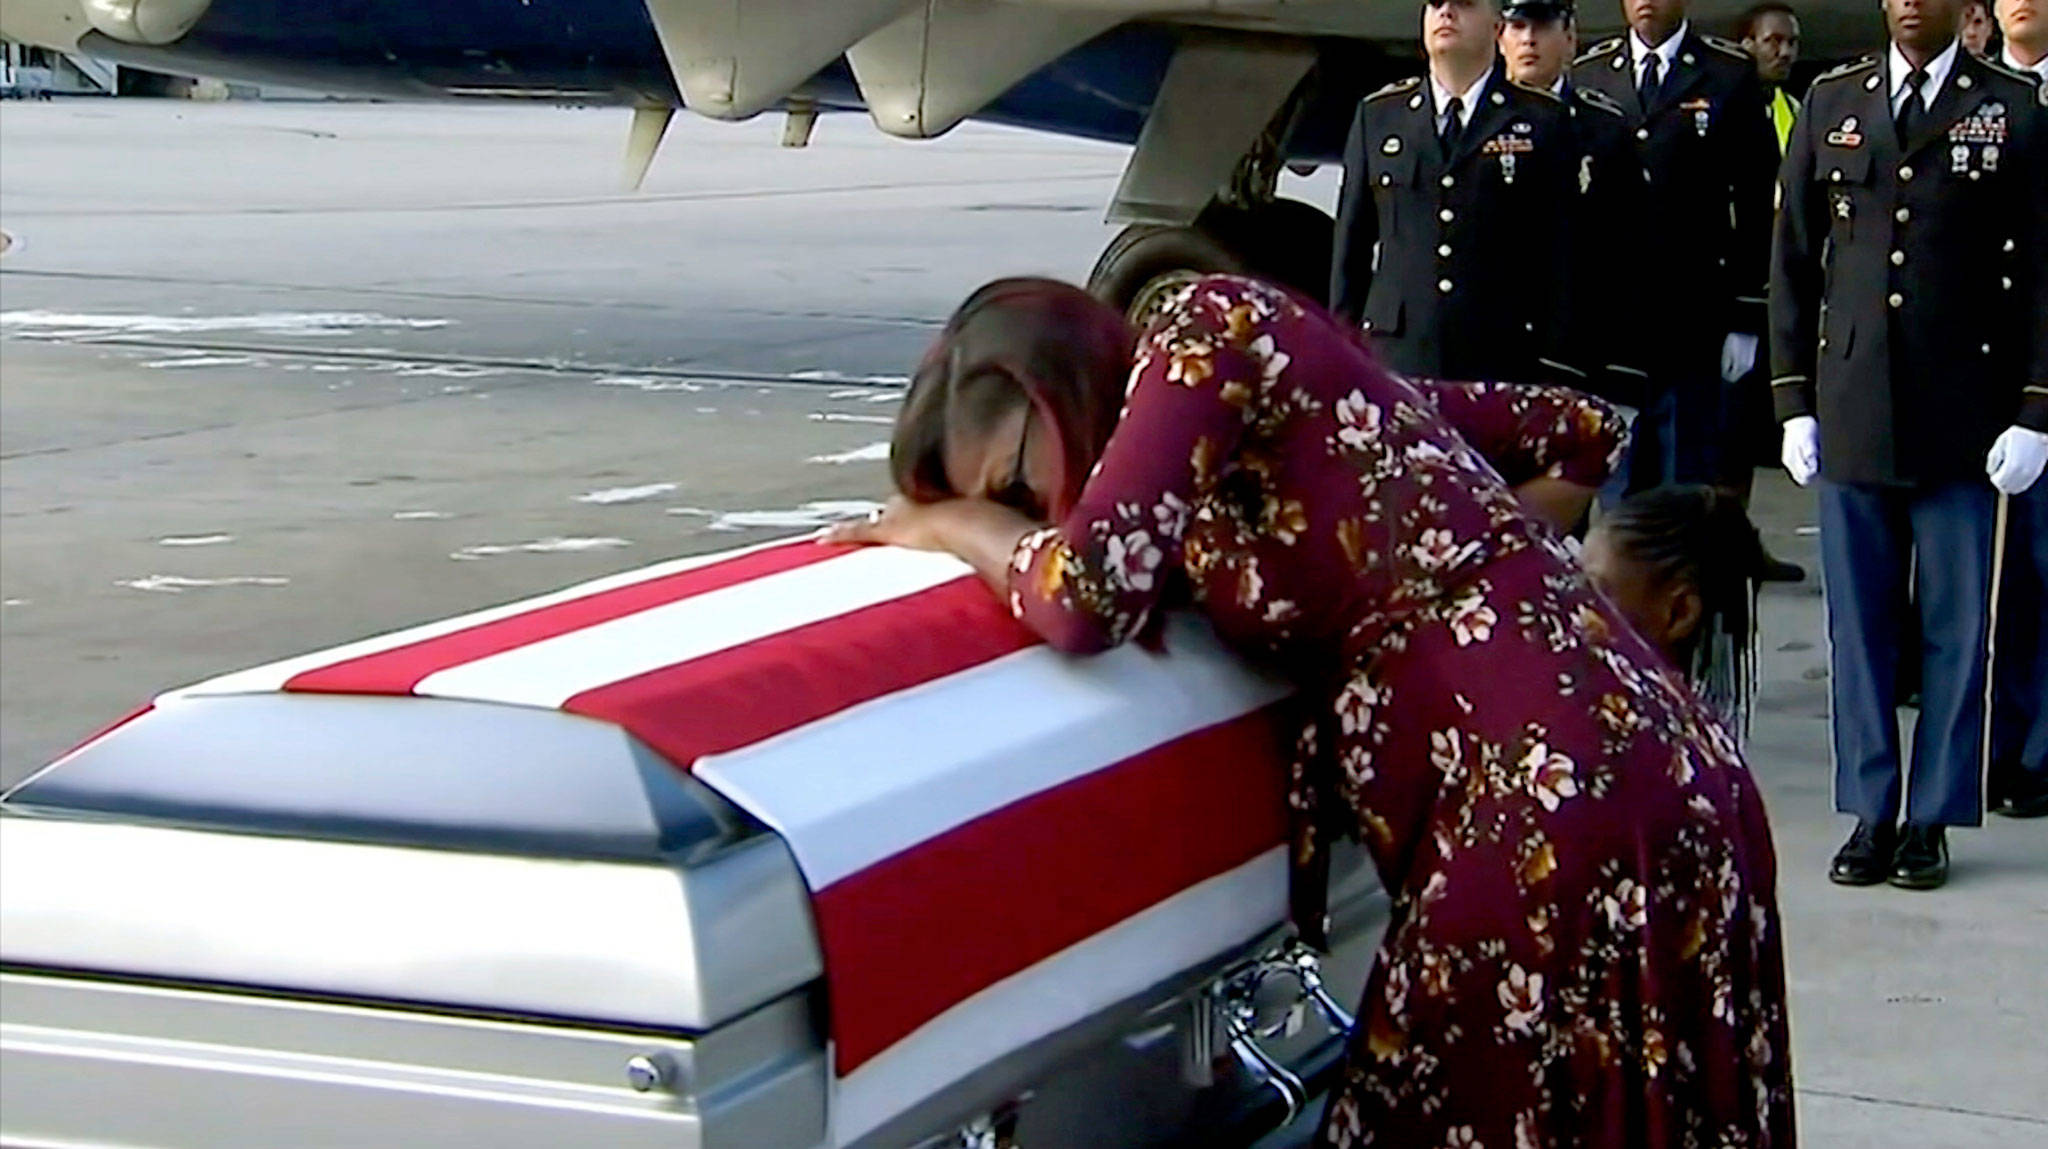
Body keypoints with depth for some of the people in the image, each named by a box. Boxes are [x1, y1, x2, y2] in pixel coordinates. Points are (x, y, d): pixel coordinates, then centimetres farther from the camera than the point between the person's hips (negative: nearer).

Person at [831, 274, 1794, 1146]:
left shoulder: (1212, 327, -2)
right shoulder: (1290, 383, 21)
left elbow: (1084, 596, -13)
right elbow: (1580, 435, 28)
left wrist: (950, 523, 6)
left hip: (1554, 810, -9)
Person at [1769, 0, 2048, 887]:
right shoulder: (1831, 104, 10)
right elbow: (1793, 261, 12)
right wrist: (1794, 399, 6)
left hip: (1963, 416, -2)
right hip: (1851, 412, 2)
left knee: (1955, 629, 3)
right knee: (1858, 624, 6)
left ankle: (1931, 821, 13)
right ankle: (1870, 817, 15)